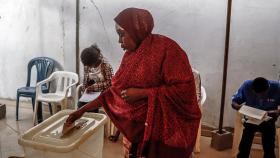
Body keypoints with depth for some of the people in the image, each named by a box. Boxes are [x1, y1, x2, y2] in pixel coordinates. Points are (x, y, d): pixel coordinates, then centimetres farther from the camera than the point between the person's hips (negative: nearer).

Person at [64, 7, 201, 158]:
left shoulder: (166, 48, -16)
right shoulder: (130, 55, 5)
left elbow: (185, 89, -21)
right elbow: (115, 89, 9)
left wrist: (142, 93, -20)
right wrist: (83, 110, 6)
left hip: (169, 129, -6)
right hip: (141, 126, 6)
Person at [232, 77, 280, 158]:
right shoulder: (247, 86, -24)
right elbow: (234, 102, -14)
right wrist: (240, 107, -36)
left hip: (268, 121, 0)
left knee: (269, 149, 6)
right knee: (244, 146, 2)